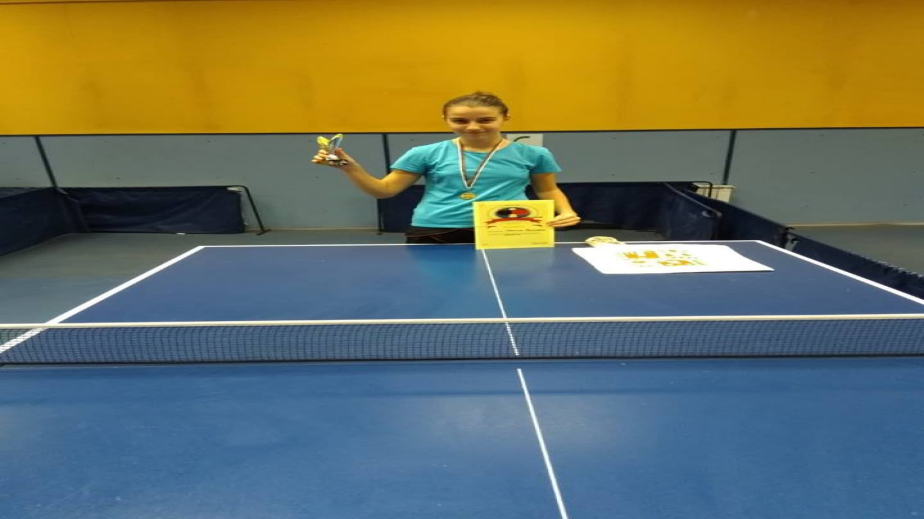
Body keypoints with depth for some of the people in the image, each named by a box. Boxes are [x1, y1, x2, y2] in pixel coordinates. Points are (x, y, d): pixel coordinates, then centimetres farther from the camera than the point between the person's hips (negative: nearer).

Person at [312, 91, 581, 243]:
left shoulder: (532, 155, 8)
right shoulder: (426, 154, 5)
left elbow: (548, 190, 20)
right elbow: (384, 189, 7)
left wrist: (565, 212, -1)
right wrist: (350, 167, -9)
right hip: (434, 236, 0)